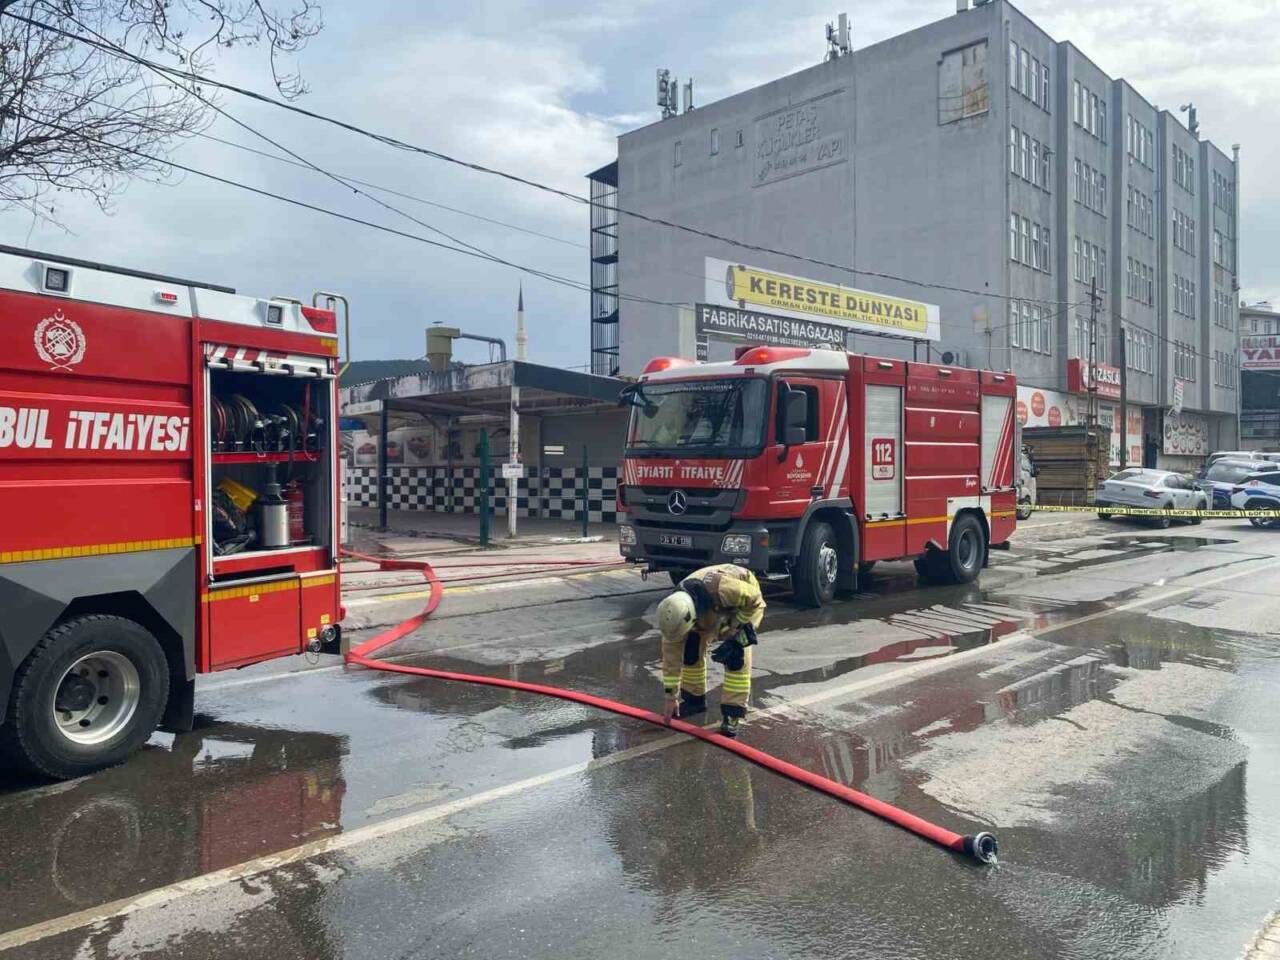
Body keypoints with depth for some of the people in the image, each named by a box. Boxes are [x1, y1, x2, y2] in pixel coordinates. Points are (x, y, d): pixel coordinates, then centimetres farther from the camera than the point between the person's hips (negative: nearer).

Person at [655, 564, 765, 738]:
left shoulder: (721, 590, -47)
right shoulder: (678, 609, -27)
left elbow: (754, 599, -29)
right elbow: (671, 652, -18)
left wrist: (732, 631, -28)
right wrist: (671, 695, -15)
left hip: (745, 602, -4)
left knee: (735, 655, -20)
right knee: (691, 649, -4)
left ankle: (732, 713, -12)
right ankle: (693, 699, 16)